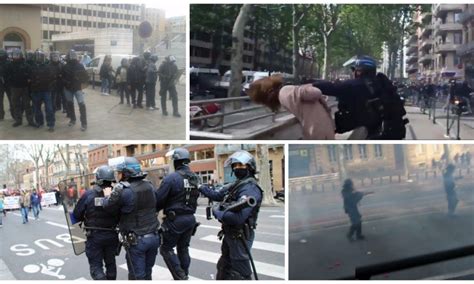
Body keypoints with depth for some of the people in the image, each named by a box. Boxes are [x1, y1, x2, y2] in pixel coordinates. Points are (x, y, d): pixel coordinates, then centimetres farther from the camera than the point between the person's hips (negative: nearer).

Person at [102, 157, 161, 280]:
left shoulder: (122, 189, -15)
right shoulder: (150, 185, 4)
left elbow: (108, 207, -2)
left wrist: (107, 196, 17)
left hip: (136, 240, -5)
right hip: (154, 236, 6)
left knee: (137, 276, 5)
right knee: (147, 272, 18)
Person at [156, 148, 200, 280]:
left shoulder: (171, 178, -17)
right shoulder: (195, 178, 6)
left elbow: (159, 199, -12)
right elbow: (194, 198, 10)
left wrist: (154, 210, 7)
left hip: (175, 219, -7)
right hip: (190, 218, 7)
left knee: (166, 249, 6)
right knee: (183, 248, 18)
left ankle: (180, 277, -1)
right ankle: (184, 276, 24)